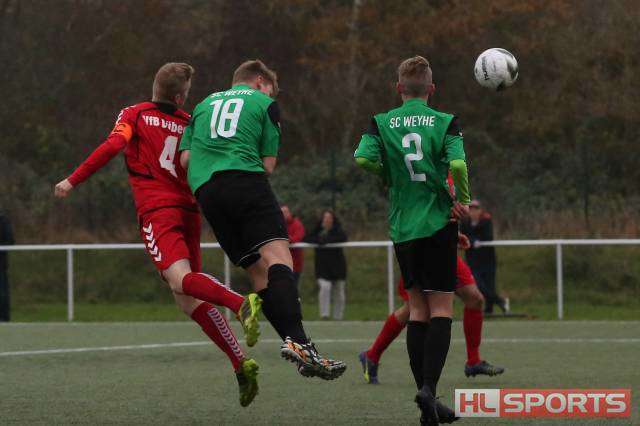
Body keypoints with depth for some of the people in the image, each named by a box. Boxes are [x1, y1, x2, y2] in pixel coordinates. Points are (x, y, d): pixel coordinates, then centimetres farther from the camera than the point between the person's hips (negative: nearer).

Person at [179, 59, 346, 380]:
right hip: (245, 181, -5)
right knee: (277, 255, -18)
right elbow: (268, 164, 10)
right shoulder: (264, 103, 16)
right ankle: (296, 340, -40)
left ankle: (293, 342, -8)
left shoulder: (204, 104, 28)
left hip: (204, 191, 5)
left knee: (258, 270, 5)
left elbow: (185, 158, 17)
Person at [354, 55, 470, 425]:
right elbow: (458, 163, -18)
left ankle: (426, 396, 6)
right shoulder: (445, 122, -3)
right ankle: (429, 389, -19)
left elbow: (362, 159, -14)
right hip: (438, 223, -3)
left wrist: (390, 172, 5)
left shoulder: (382, 123, 2)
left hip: (402, 226, 3)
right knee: (442, 308, -1)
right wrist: (464, 200, -3)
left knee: (418, 308, 10)